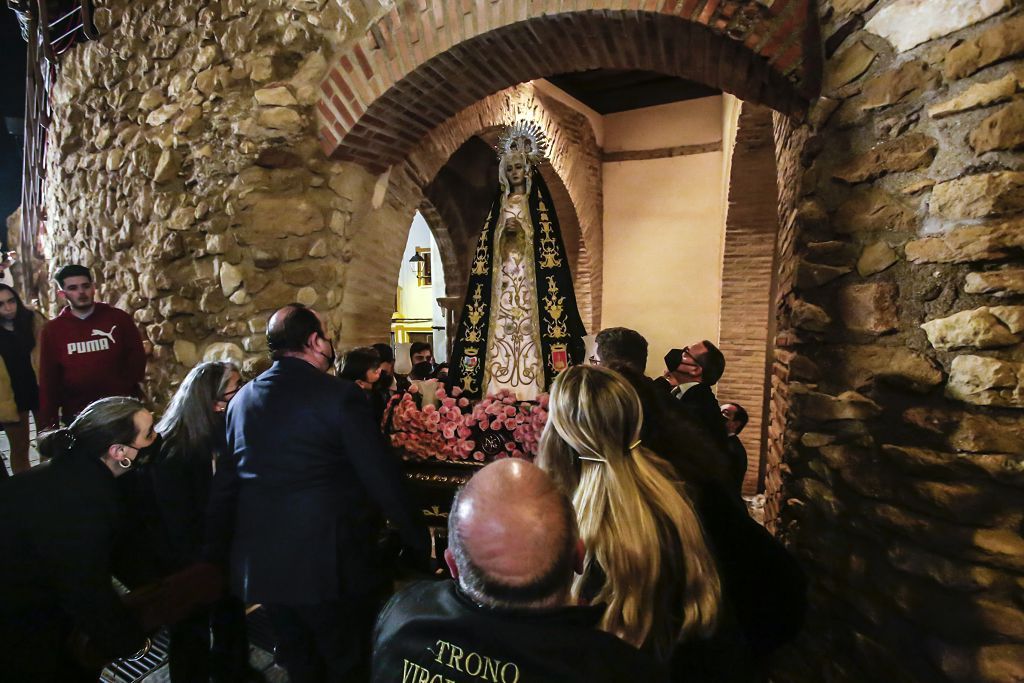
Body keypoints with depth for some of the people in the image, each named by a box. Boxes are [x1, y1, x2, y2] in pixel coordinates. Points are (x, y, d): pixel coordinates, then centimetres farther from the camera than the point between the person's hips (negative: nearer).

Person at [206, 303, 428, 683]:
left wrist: (218, 553, 20)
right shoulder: (340, 395, -17)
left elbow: (224, 485, 8)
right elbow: (382, 477, -16)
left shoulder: (241, 400, 1)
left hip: (262, 564, 6)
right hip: (330, 564, -6)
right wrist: (419, 539, -4)